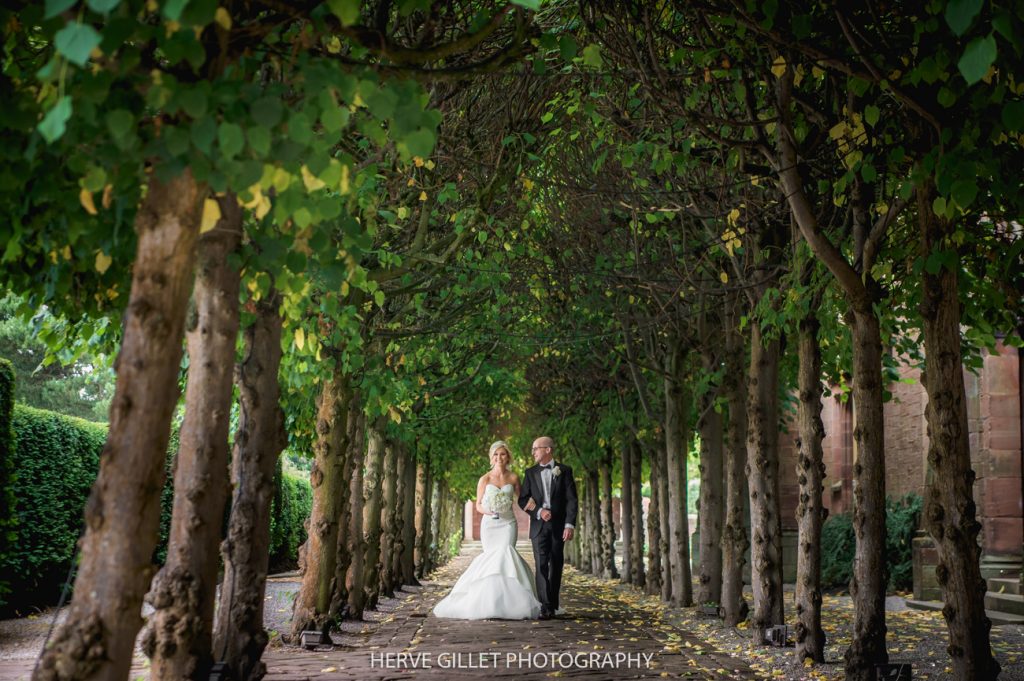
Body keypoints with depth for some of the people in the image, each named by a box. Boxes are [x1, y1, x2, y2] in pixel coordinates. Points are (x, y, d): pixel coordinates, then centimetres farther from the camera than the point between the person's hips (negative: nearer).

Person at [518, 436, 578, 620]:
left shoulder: (564, 470, 2)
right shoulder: (530, 472, 9)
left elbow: (572, 500, -3)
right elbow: (523, 500, 6)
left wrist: (570, 524, -13)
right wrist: (539, 511, -11)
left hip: (559, 525, 0)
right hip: (539, 525, 1)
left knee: (556, 566, 6)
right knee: (541, 565, -10)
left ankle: (553, 605, 16)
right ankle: (545, 607, -15)